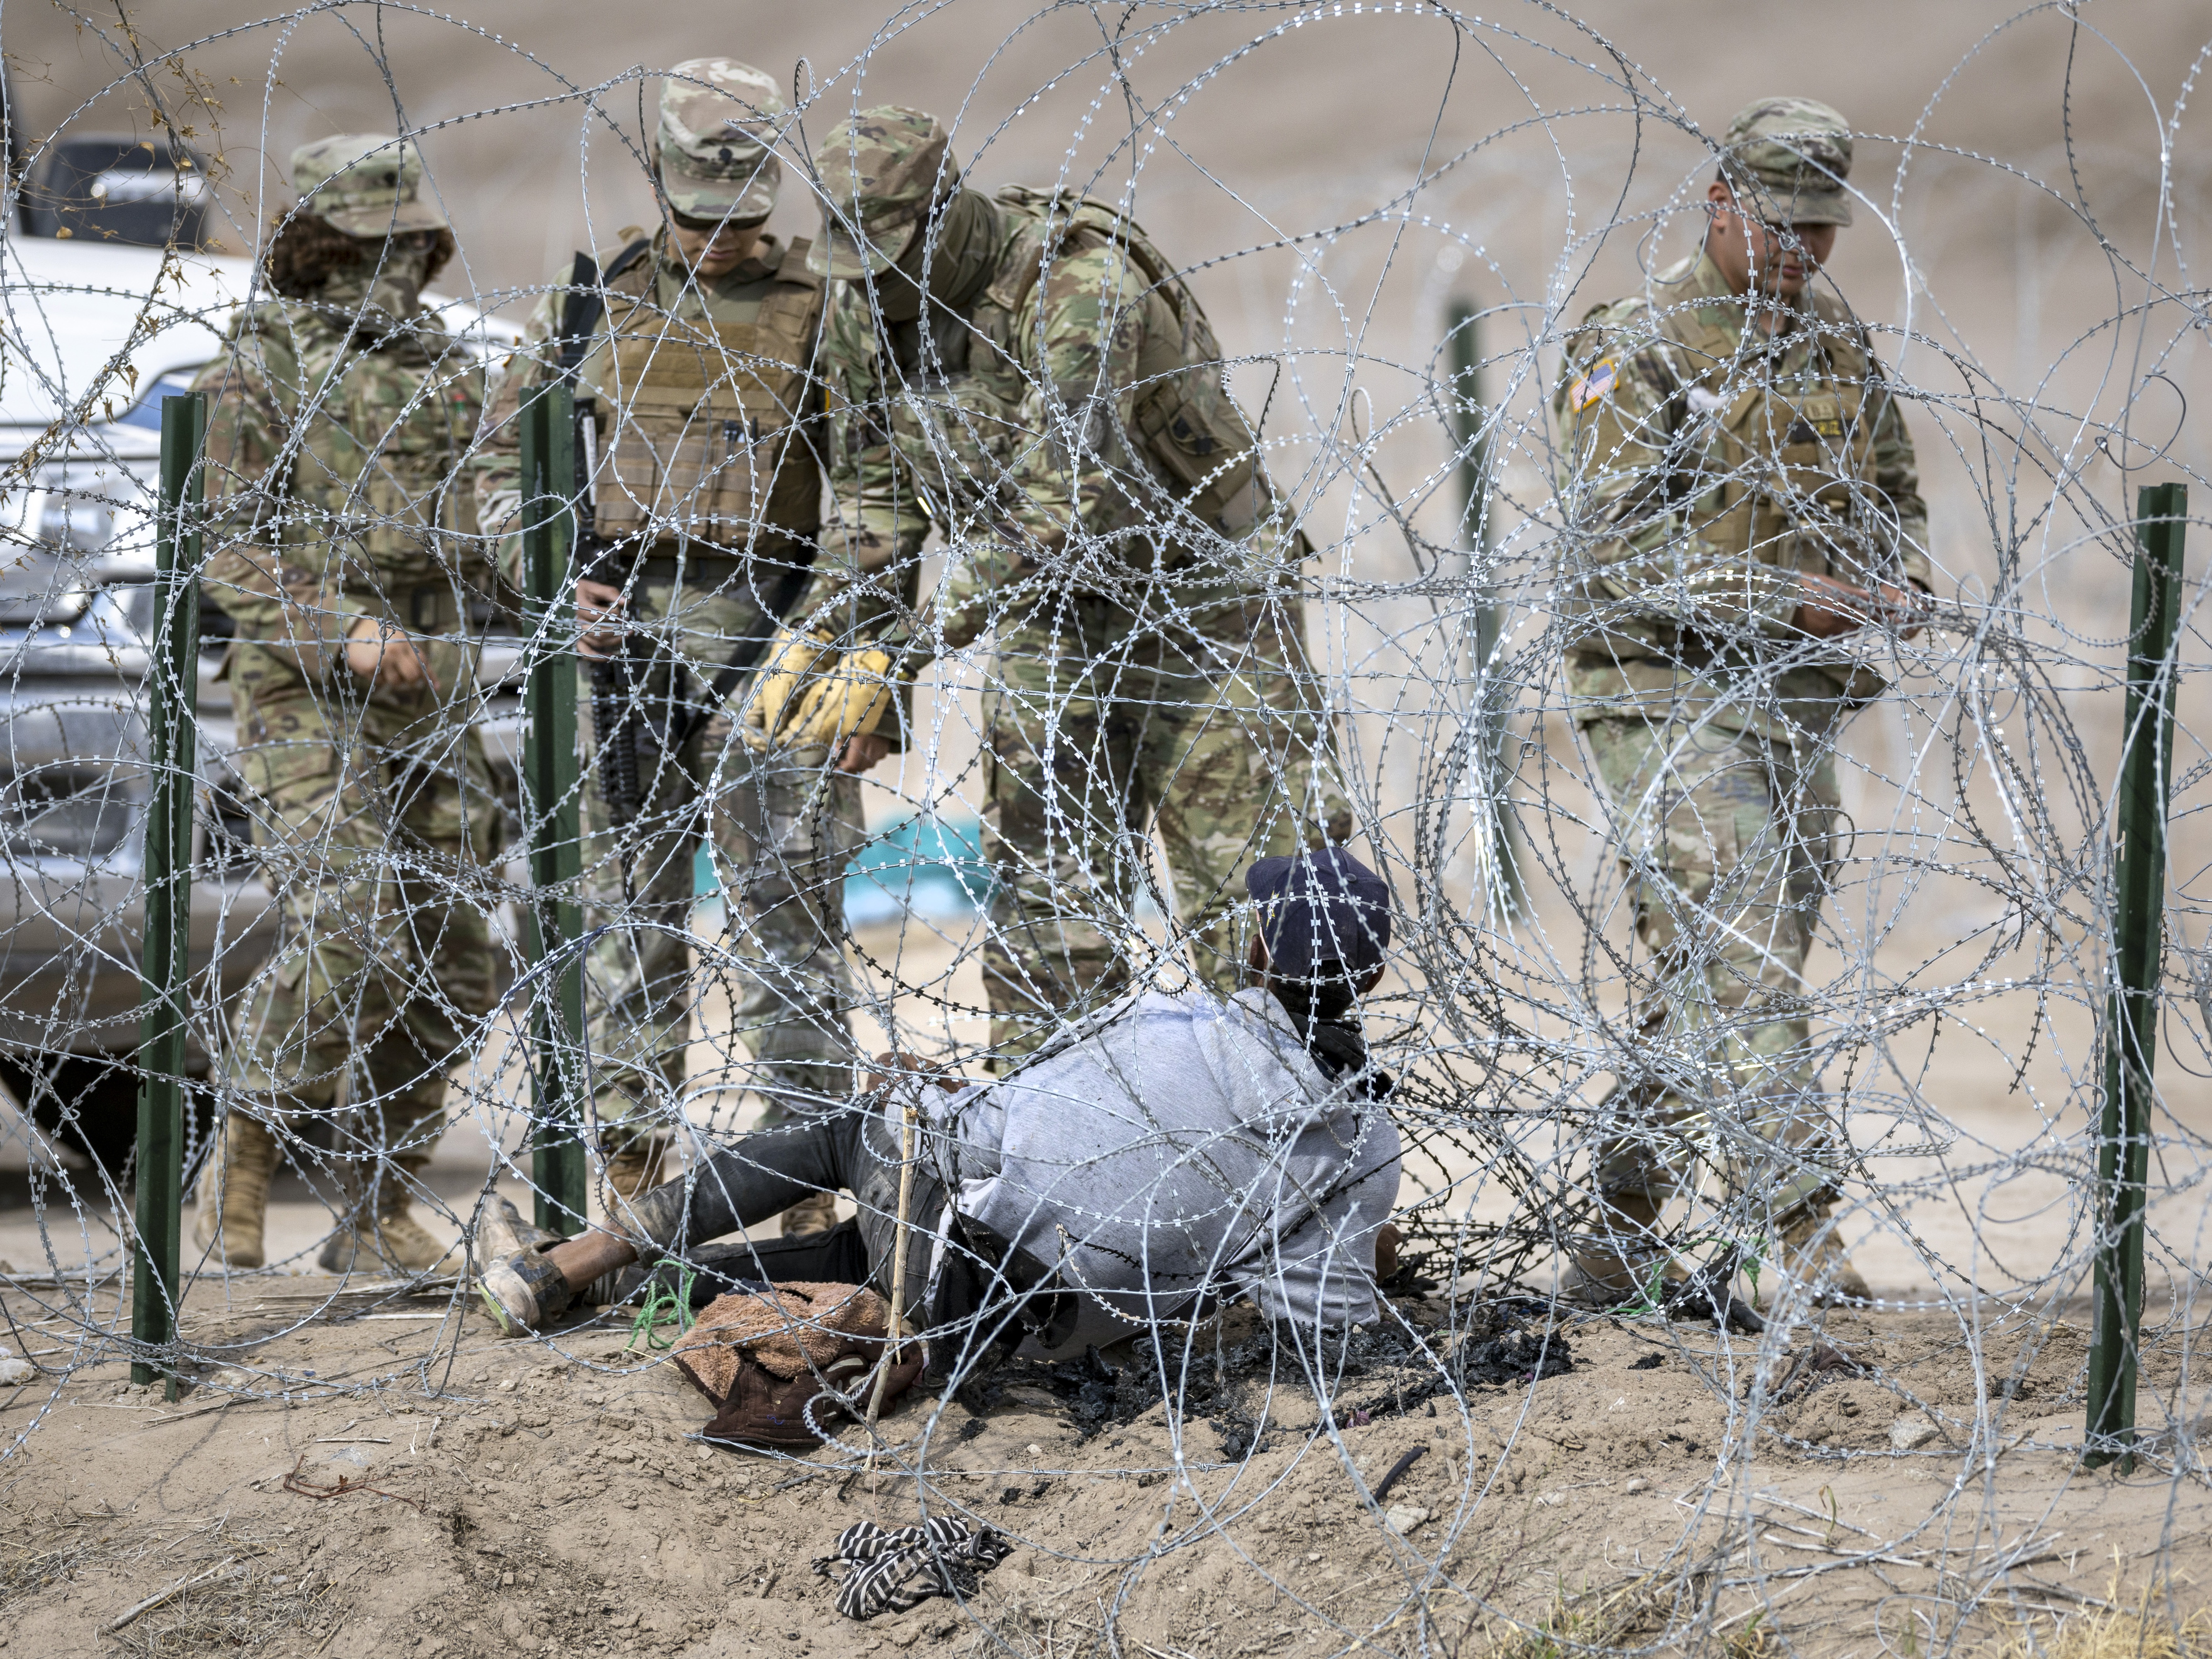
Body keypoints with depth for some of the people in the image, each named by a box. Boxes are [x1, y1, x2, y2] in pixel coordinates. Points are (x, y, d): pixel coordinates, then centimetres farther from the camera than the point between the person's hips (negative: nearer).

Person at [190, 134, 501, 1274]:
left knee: (450, 963, 1)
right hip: (309, 698, -6)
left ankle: (378, 1211, 10)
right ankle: (240, 1167, -3)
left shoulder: (439, 366, 15)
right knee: (347, 938, -20)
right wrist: (345, 632, -21)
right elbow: (237, 552, -8)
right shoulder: (260, 368, -3)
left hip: (431, 700, 6)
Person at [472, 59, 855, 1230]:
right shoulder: (593, 298, 11)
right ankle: (630, 1171, 10)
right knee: (630, 911, 5)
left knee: (786, 911, -5)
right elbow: (505, 450, 16)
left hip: (766, 640, -2)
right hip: (617, 637, 2)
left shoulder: (820, 309, 6)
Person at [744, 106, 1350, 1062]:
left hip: (1203, 610, -6)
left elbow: (1057, 511, -35)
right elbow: (873, 492, 9)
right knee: (1044, 913, 1)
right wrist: (819, 638, -5)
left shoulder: (1079, 285, -29)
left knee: (1253, 902, -7)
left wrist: (904, 649, -36)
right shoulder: (865, 308, -5)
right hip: (1056, 619, 6)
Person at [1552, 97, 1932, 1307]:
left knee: (1708, 982, 9)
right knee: (1737, 959, -15)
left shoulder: (1841, 348, 13)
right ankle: (1796, 1224, -20)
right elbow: (1616, 546, -14)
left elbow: (1893, 495, 23)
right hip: (1669, 693, -7)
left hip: (1800, 704, 7)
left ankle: (1620, 1223, 20)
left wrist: (1899, 584, -1)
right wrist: (1781, 595, -22)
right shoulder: (1636, 348, -8)